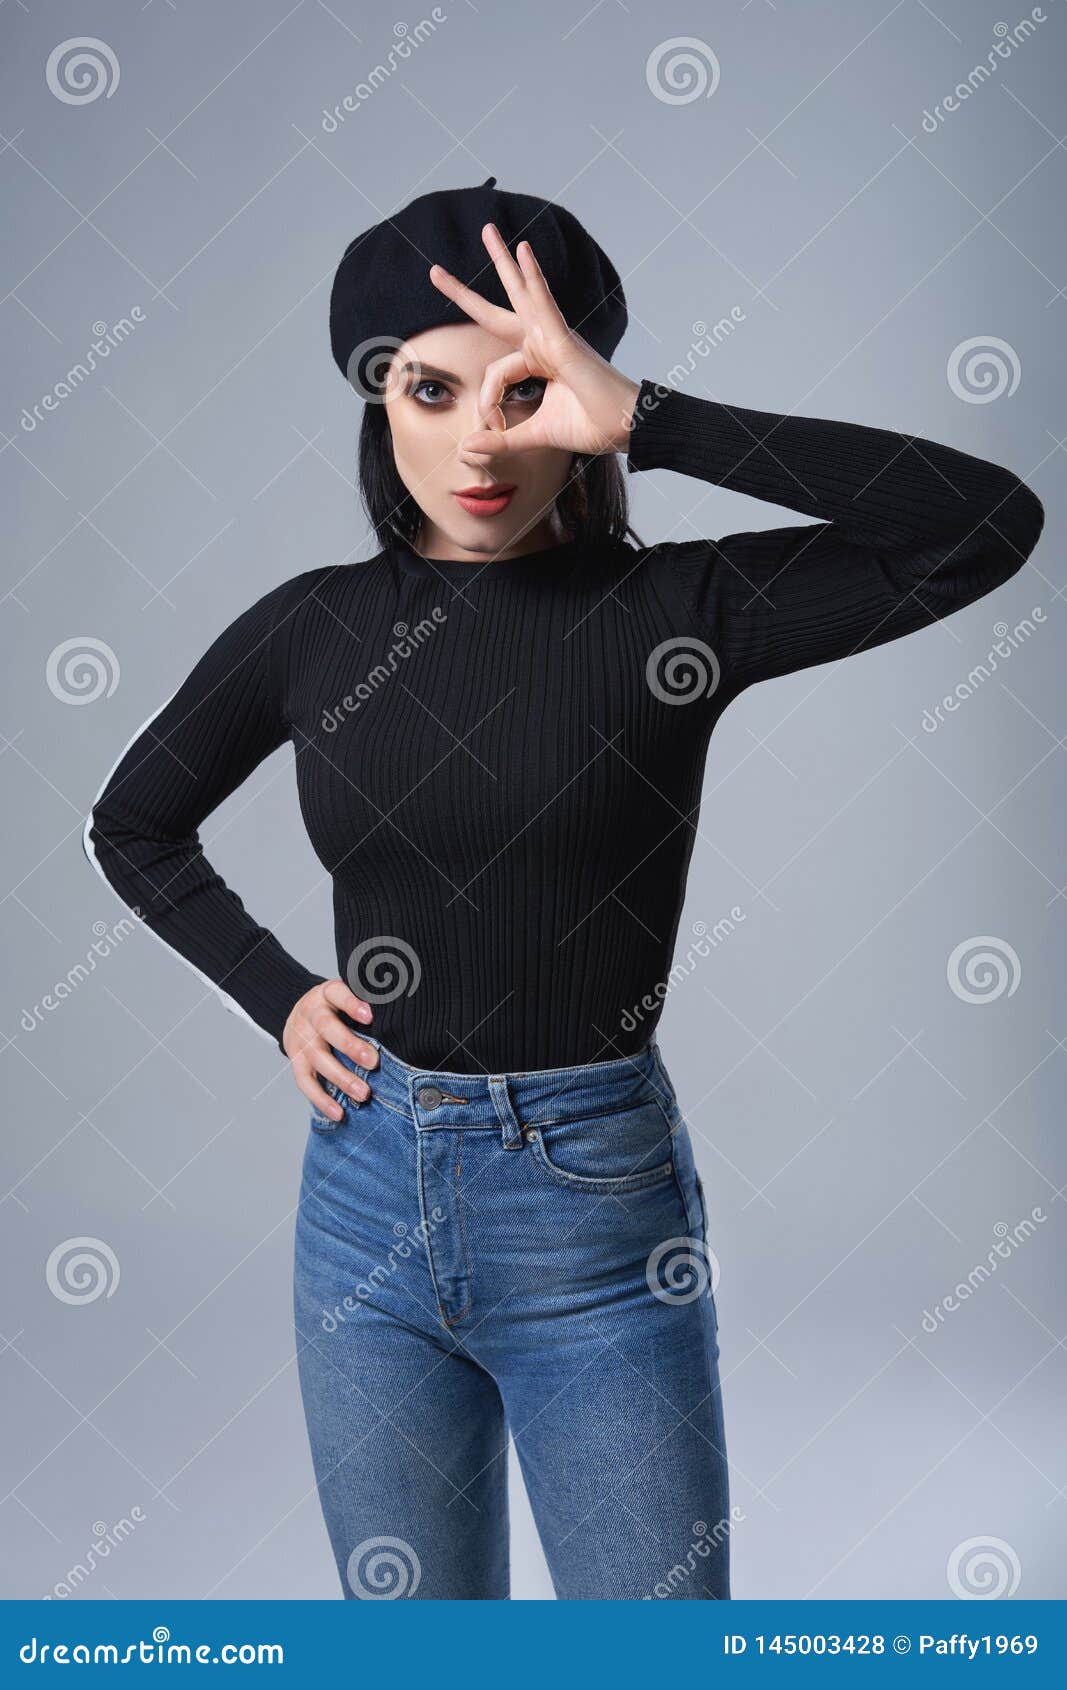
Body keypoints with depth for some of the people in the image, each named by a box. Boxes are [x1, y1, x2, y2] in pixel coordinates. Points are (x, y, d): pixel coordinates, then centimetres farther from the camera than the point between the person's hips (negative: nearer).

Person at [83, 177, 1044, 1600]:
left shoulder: (668, 612, -8)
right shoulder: (314, 627, 1)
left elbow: (990, 524, -24)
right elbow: (131, 826, 17)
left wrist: (643, 417, -25)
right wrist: (274, 995, 3)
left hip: (597, 1218, -3)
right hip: (369, 1200, 3)